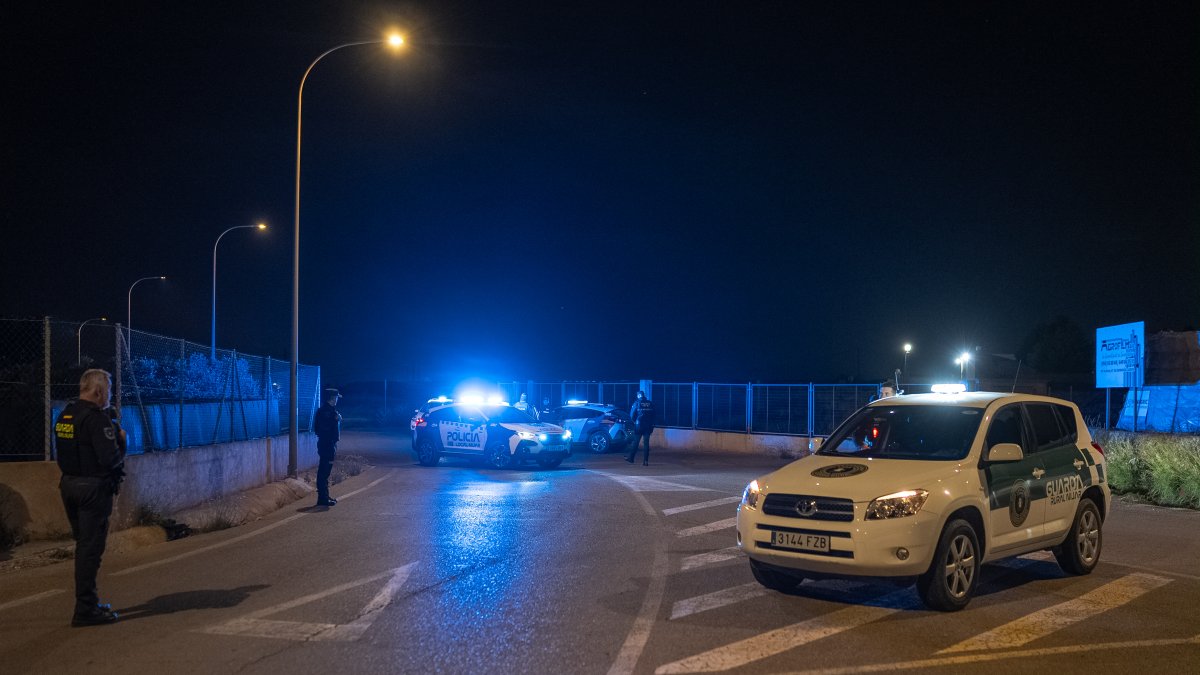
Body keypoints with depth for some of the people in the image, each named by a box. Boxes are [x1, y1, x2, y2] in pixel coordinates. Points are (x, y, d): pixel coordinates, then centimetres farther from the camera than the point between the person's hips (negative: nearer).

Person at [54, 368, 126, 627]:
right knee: (91, 548, -3)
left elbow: (61, 453, 18)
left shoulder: (65, 415, 10)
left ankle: (88, 603, 27)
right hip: (93, 487, -9)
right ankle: (86, 610, 0)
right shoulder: (97, 418, -17)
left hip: (69, 484, 9)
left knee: (84, 545, 18)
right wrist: (121, 440, -2)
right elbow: (110, 458, -23)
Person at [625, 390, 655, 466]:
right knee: (646, 443, 5)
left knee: (636, 442, 7)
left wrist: (635, 421, 16)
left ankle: (631, 457, 14)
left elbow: (632, 414, -2)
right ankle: (646, 461, 2)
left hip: (639, 425, -3)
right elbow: (653, 415, 8)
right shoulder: (650, 404, 3)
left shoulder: (637, 403, -6)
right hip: (648, 426, 3)